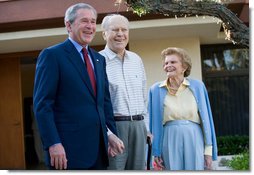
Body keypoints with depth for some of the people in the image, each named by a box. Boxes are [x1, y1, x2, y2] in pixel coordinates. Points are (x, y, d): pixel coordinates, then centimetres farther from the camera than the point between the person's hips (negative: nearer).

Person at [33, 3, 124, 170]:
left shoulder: (99, 59, 16)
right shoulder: (52, 55, -5)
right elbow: (42, 104, -11)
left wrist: (112, 133, 12)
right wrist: (53, 144, -18)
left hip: (99, 146, 7)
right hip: (69, 149, -6)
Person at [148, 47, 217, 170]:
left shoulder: (197, 86, 4)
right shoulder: (156, 90, 4)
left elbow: (205, 118, 5)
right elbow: (154, 121, 6)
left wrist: (209, 150, 3)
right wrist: (156, 152, 4)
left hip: (194, 140, 0)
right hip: (170, 141, 0)